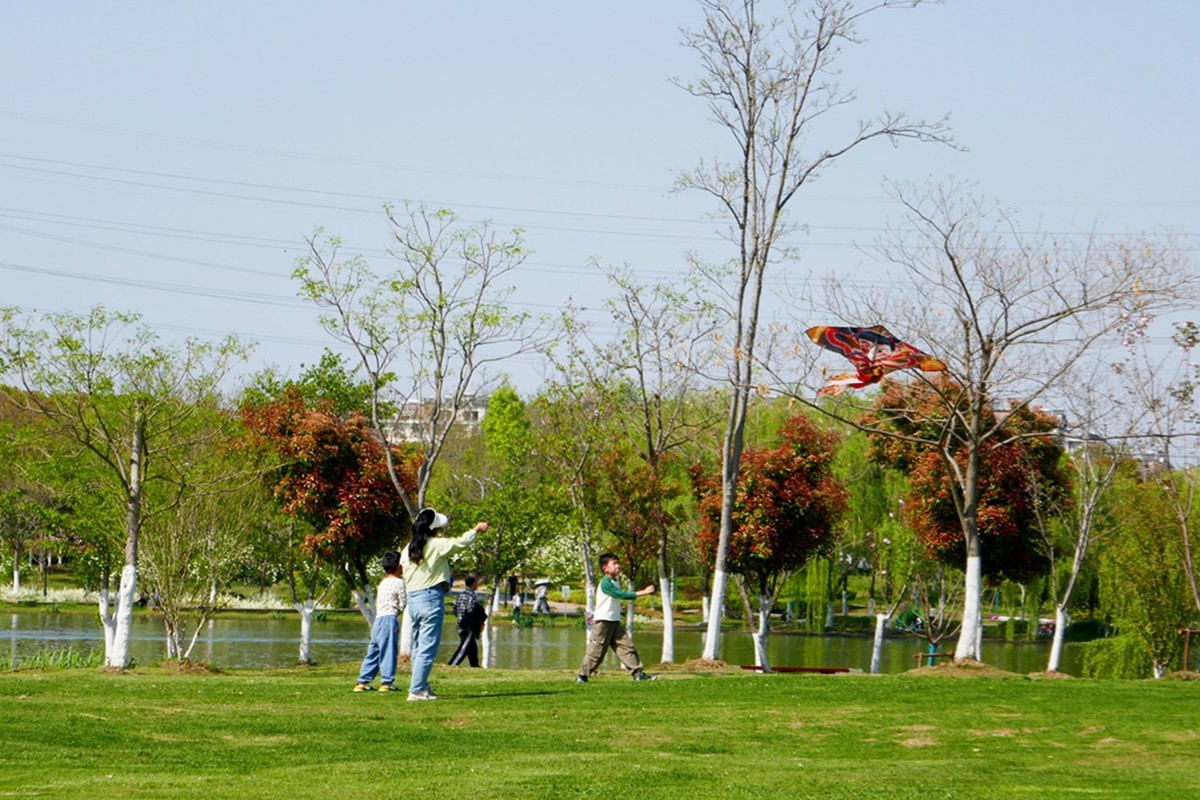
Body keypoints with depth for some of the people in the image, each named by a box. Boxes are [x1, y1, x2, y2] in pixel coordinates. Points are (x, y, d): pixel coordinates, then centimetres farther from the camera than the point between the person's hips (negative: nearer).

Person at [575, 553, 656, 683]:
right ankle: (582, 676, 5)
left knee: (627, 646, 0)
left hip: (615, 622, 8)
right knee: (596, 651, -4)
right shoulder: (605, 583, -16)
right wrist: (643, 592, -24)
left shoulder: (615, 582, 15)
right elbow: (622, 595, -24)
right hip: (603, 622, -8)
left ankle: (638, 673, -2)